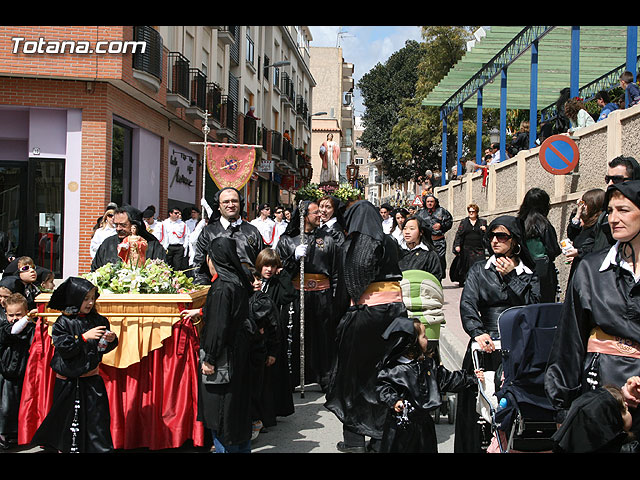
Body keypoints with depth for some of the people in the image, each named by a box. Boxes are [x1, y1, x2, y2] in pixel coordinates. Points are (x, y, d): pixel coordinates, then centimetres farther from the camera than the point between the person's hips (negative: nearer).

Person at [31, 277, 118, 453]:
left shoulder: (98, 320, 2)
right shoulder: (63, 323, -7)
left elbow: (103, 348, 7)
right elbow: (63, 347, -17)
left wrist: (111, 340, -14)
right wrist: (85, 337, -23)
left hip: (92, 379, 2)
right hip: (68, 381, -2)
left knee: (97, 416, 0)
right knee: (66, 418, 8)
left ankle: (100, 448, 9)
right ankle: (64, 448, 27)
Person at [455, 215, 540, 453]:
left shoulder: (530, 274, 13)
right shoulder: (479, 270, 15)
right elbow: (467, 304, 0)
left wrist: (511, 277, -2)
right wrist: (478, 332, -17)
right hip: (487, 342, 1)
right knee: (474, 397, -13)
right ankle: (472, 445, -2)